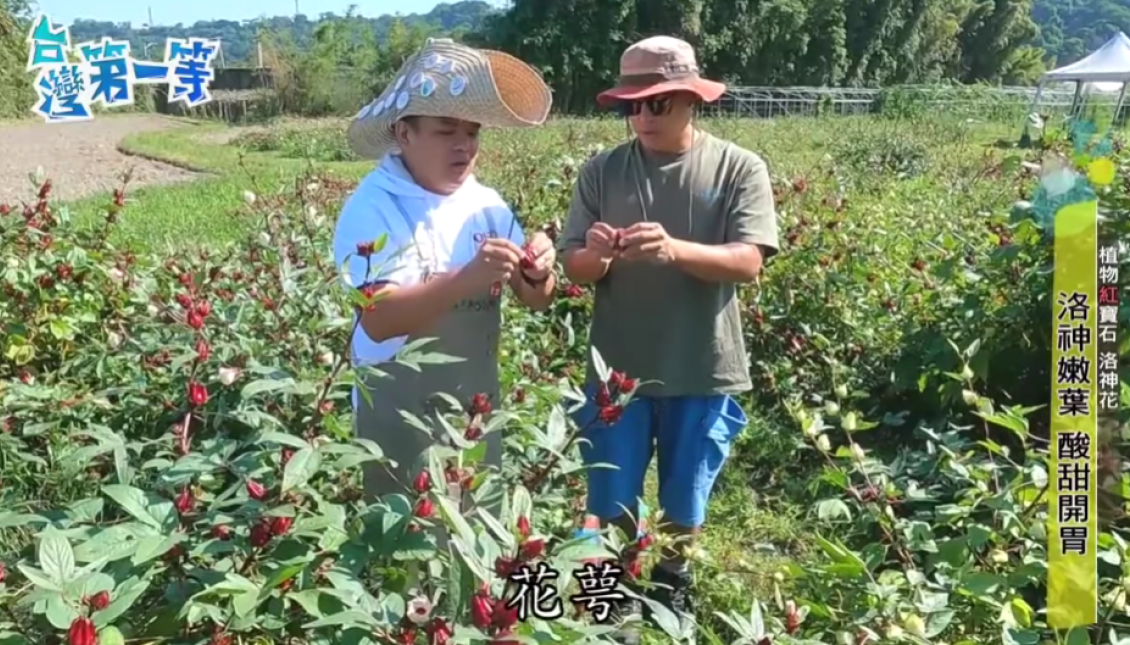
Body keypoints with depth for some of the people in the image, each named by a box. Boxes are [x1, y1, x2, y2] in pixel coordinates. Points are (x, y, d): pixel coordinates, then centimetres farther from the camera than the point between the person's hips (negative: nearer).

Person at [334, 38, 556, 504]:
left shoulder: (485, 203, 1)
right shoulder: (373, 208, -16)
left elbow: (534, 301, 2)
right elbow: (377, 319, -26)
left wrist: (538, 275, -21)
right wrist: (465, 280, -38)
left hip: (477, 406, 6)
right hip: (401, 414, -5)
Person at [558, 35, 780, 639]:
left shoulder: (739, 169, -6)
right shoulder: (601, 171, -2)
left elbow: (748, 263, -15)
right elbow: (575, 269, -3)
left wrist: (675, 249, -32)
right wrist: (595, 255, -27)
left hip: (703, 373, 0)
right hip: (618, 371, 1)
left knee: (684, 505, 18)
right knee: (612, 507, 11)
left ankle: (671, 581, 47)